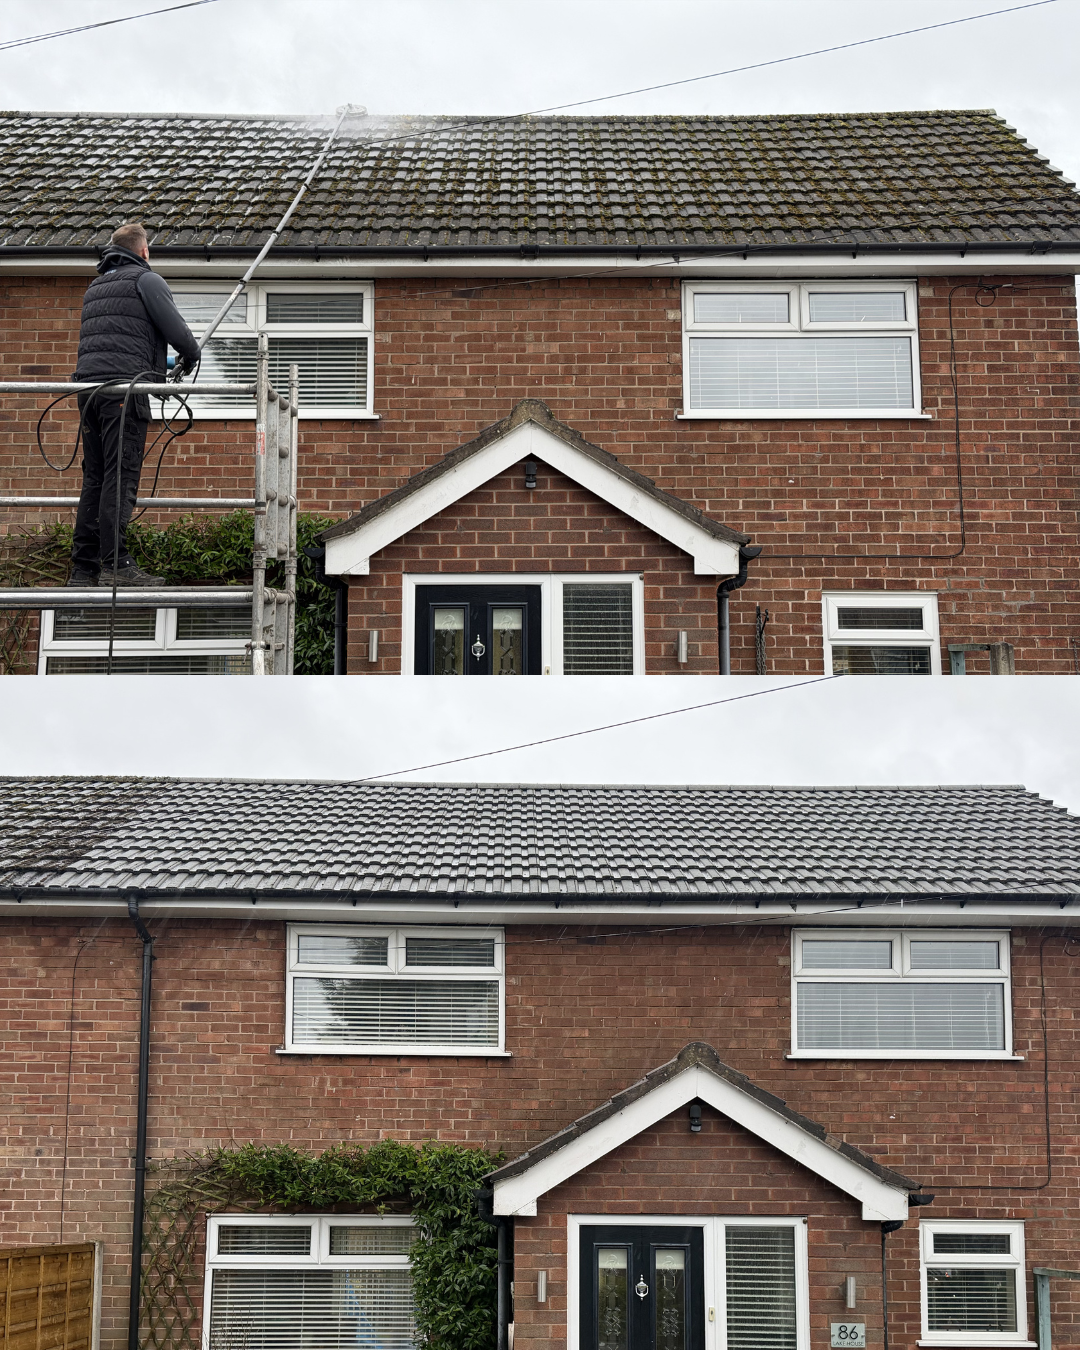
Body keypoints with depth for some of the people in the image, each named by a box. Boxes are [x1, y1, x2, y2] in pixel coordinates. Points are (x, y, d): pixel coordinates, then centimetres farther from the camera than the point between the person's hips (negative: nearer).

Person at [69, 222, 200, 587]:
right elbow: (175, 329, -5)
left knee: (94, 478, 7)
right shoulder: (146, 279, 3)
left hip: (88, 385, 7)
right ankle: (115, 563, -18)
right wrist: (190, 357, 17)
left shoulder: (95, 286, 28)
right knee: (121, 477, -12)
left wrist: (156, 363, 40)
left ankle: (83, 567, 4)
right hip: (125, 384, -7)